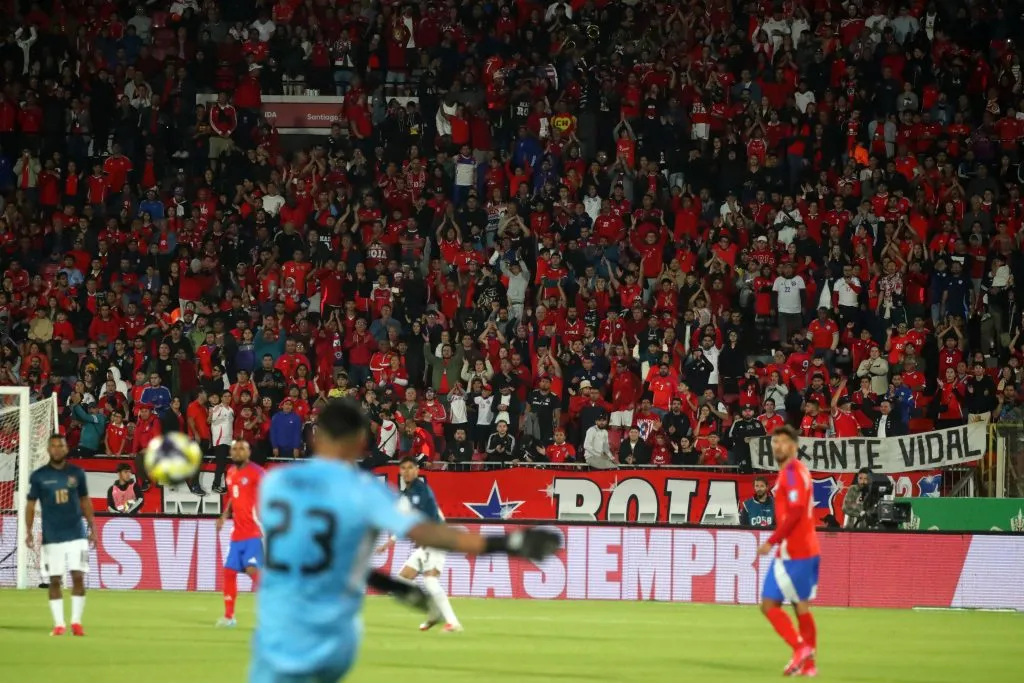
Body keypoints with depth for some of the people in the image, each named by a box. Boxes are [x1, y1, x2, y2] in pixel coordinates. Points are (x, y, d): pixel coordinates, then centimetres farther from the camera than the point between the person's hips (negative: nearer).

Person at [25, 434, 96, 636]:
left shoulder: (77, 473, 5)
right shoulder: (38, 476, 0)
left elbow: (85, 501, 13)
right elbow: (31, 505, 3)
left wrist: (92, 527, 8)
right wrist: (28, 532, -7)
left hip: (77, 534, 1)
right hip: (51, 537, -1)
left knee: (78, 577, -6)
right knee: (55, 580, 1)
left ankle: (76, 622, 2)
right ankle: (59, 624, 6)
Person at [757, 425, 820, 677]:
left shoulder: (792, 472, -13)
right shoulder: (799, 470, 17)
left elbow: (795, 512, -22)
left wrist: (771, 542, -18)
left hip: (792, 552, -10)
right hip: (807, 550, 10)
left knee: (769, 604, -6)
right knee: (801, 606, 11)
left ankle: (800, 647, -11)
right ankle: (807, 662, 11)